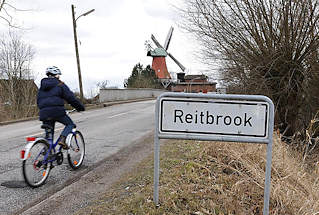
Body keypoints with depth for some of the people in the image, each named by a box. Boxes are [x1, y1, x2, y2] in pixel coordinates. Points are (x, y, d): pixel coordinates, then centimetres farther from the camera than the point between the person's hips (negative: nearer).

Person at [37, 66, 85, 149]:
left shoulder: (42, 86, 23)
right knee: (70, 124, 12)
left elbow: (38, 100, 25)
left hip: (44, 113, 6)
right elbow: (70, 98, 0)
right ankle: (62, 139, -11)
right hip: (57, 111, -6)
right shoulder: (60, 84, 4)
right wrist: (80, 107, 9)